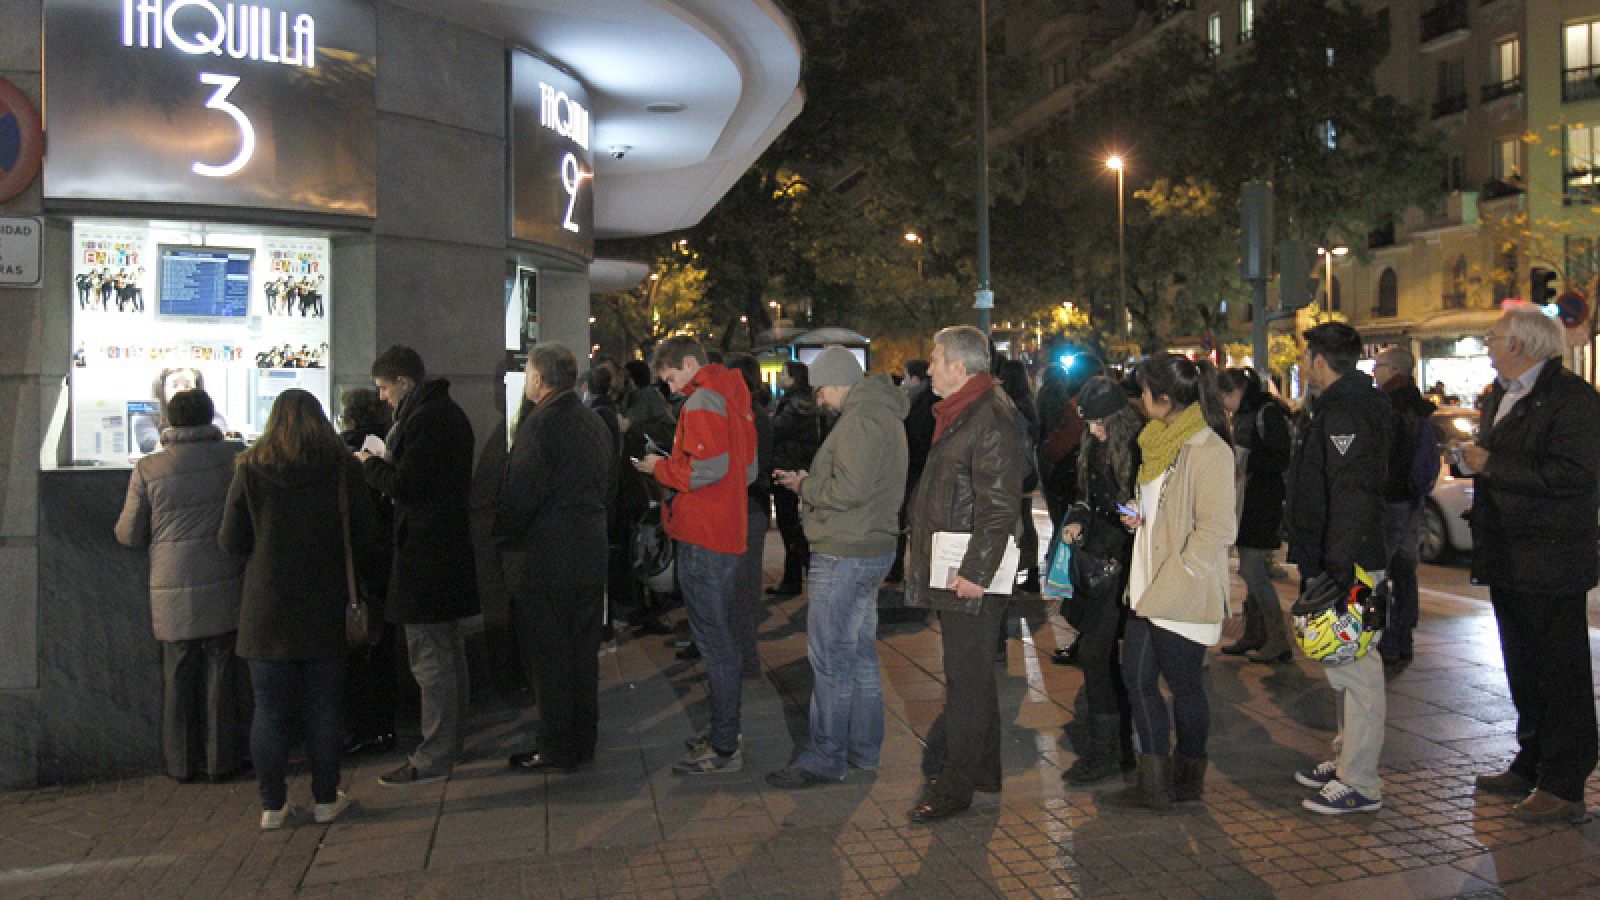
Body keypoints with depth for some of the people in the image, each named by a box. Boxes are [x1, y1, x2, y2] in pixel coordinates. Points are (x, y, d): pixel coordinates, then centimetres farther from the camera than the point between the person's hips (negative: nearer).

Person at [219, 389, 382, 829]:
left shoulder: (251, 469, -3)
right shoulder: (342, 468, -2)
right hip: (324, 609, 0)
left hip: (266, 609, 0)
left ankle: (273, 805, 15)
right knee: (323, 708, 9)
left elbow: (231, 540, -1)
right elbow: (366, 539, 0)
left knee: (270, 710, 8)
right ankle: (326, 799, 17)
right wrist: (365, 580, 17)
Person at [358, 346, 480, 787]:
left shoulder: (425, 417, -17)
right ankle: (450, 741, 30)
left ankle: (434, 758, 3)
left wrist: (371, 464, -2)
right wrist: (388, 463, 12)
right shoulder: (449, 412, 15)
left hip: (424, 551, -11)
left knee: (429, 658, -4)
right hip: (449, 547, 11)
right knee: (448, 651, 18)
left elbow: (404, 485, -19)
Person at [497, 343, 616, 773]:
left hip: (546, 560, -8)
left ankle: (556, 751, 11)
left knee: (548, 659, 3)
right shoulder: (596, 423, 10)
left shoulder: (540, 424, -16)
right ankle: (583, 741, 25)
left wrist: (501, 540, -4)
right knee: (582, 653, 15)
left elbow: (517, 498, -19)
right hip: (591, 555, 8)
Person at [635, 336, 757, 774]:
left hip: (702, 538, -10)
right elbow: (749, 470, 18)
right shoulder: (733, 399, 16)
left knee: (713, 641, -4)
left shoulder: (702, 402, -12)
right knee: (720, 636, 17)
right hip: (728, 532, 10)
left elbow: (707, 468, -23)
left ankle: (724, 748, 2)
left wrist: (661, 468, -7)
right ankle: (725, 734, 27)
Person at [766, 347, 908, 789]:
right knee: (860, 652, 17)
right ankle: (863, 748, 27)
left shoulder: (860, 419, -17)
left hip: (843, 554, -11)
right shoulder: (884, 414, 16)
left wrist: (804, 485, -9)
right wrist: (812, 481, 8)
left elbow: (849, 490, -25)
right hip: (873, 549, 11)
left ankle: (825, 757, 6)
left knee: (829, 657, -3)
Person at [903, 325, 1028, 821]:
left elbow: (1000, 505, -22)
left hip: (971, 575, -11)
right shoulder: (960, 413, 16)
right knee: (973, 674, 18)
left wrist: (975, 571, -24)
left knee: (967, 678, -1)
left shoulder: (991, 418, -17)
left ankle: (955, 785, 8)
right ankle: (985, 770, 31)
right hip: (953, 570, 11)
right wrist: (920, 550, 23)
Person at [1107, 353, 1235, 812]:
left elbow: (1216, 530, -21)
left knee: (1183, 685, 7)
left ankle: (1187, 781, 27)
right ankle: (1154, 783, 19)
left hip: (1184, 596, -9)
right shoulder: (1160, 439, 12)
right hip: (1149, 588, 9)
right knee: (1137, 677, 10)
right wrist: (1140, 517, 7)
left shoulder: (1206, 449, -17)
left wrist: (1170, 583, -20)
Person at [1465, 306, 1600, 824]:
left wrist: (1494, 465, -20)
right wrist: (1475, 460, 5)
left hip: (1549, 563, -9)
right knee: (1523, 671, 18)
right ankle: (1530, 766, 30)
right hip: (1510, 561, 9)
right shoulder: (1501, 395, 15)